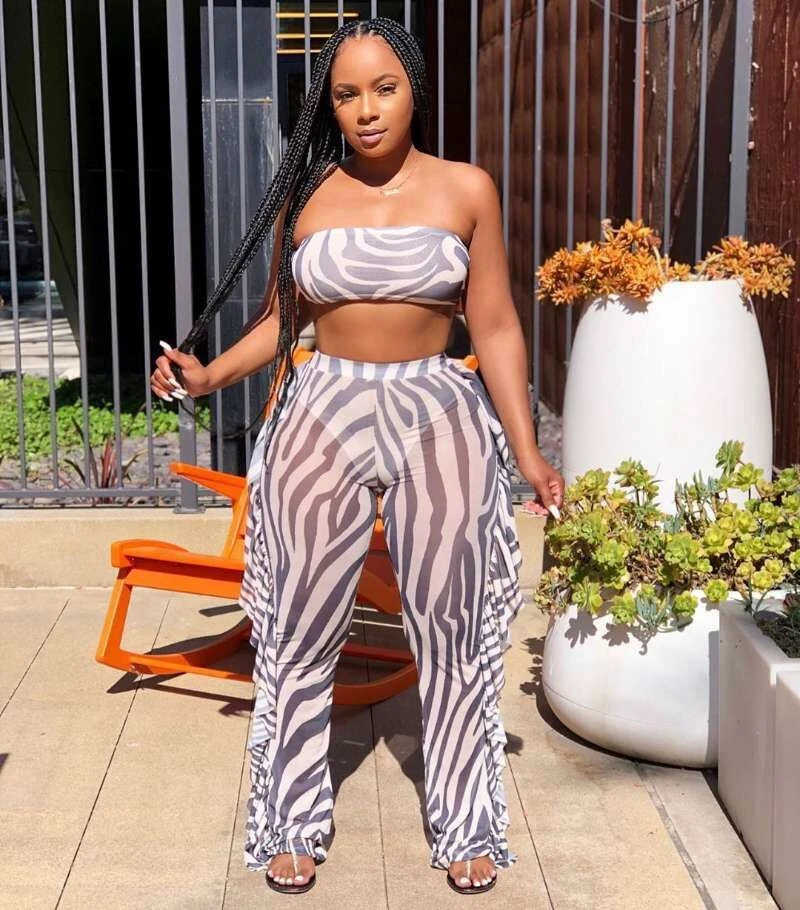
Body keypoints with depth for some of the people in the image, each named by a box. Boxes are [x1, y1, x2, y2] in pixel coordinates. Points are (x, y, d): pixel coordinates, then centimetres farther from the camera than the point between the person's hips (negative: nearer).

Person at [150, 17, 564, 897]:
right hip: (322, 420, 1)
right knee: (301, 633, 7)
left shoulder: (466, 189, -2)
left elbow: (496, 330, 0)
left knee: (452, 630, 8)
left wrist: (527, 452, -1)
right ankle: (292, 823, 25)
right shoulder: (303, 198, 2)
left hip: (440, 419, -1)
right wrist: (209, 375, -6)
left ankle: (464, 826, 26)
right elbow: (279, 320, 10)